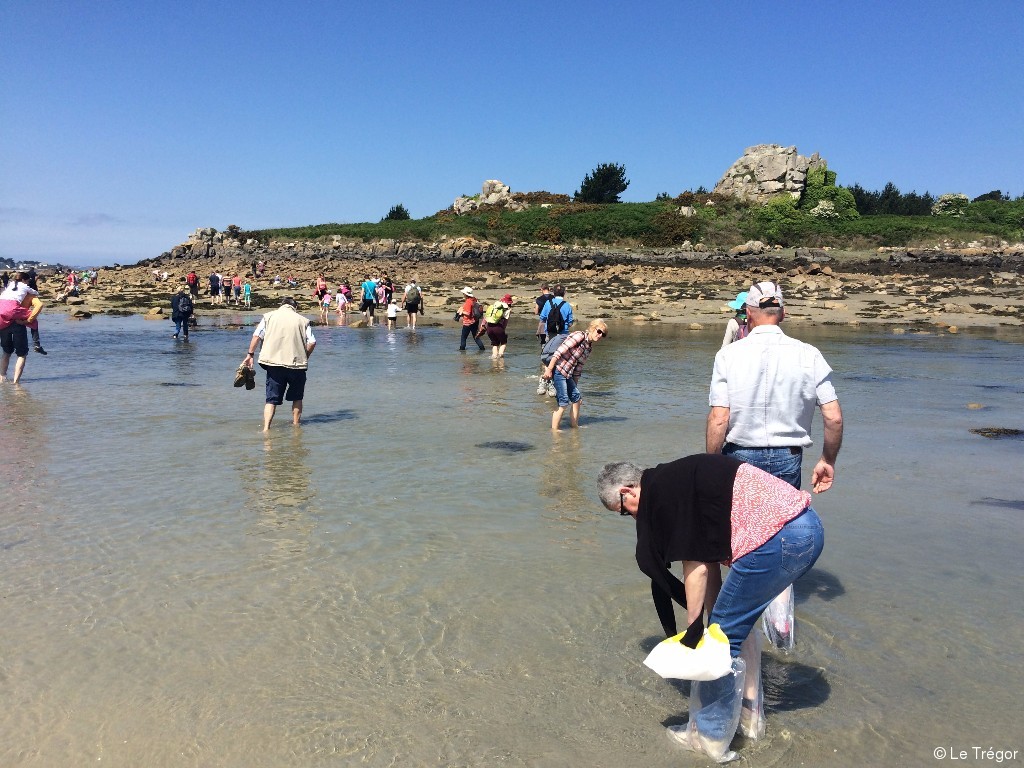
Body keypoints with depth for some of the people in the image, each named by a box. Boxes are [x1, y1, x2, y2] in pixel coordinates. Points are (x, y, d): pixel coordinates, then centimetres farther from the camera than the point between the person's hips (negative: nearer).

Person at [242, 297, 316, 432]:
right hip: (297, 364, 0)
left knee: (272, 398, 4)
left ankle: (266, 428, -8)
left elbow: (257, 336, 3)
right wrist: (304, 357, 13)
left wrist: (250, 355, 9)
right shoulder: (303, 320, 9)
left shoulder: (269, 316, 11)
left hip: (274, 362, 0)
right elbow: (312, 342, 0)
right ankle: (296, 424, 23)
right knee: (297, 398, 18)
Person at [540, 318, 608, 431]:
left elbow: (579, 366, 20)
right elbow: (559, 351, -20)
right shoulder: (580, 335, -13)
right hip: (557, 370, -9)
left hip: (568, 374, 9)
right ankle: (554, 429, -1)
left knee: (577, 397, 12)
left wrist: (576, 385, 19)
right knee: (563, 402, -9)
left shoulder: (590, 346, 14)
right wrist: (549, 369, -24)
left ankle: (574, 426, 25)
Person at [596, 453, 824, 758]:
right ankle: (742, 704, 37)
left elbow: (695, 567, -7)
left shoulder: (660, 491, -6)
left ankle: (711, 733, 17)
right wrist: (713, 622, 21)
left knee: (725, 634, 4)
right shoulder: (680, 480, 21)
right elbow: (710, 563, 20)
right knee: (738, 624, 24)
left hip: (779, 538, -10)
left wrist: (693, 631, 3)